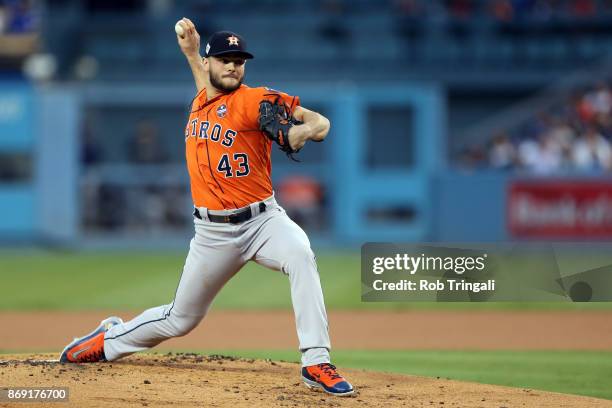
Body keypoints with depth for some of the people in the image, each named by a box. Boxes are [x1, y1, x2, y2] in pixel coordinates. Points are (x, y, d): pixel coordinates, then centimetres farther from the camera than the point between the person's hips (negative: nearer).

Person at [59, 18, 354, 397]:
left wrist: (304, 130, -41)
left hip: (262, 220, -4)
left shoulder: (254, 100, -8)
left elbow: (321, 123, -19)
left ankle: (316, 364, -38)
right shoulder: (199, 103, 11)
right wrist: (190, 52, 28)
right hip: (214, 233, 4)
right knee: (181, 319, 11)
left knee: (301, 255, -36)